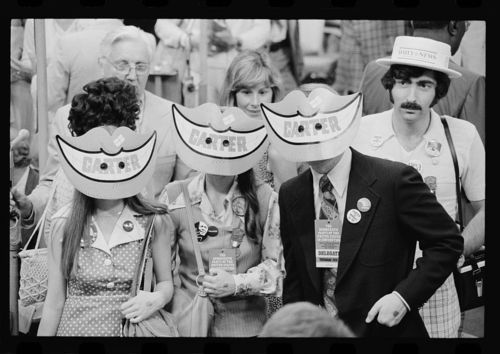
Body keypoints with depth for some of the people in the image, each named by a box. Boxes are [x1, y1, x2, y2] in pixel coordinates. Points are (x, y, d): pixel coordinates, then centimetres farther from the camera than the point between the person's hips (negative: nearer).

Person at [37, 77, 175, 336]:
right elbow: (54, 303, -2)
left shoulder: (155, 222, -7)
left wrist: (157, 299, -15)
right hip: (76, 328, 0)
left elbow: (166, 283, 5)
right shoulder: (64, 224, -7)